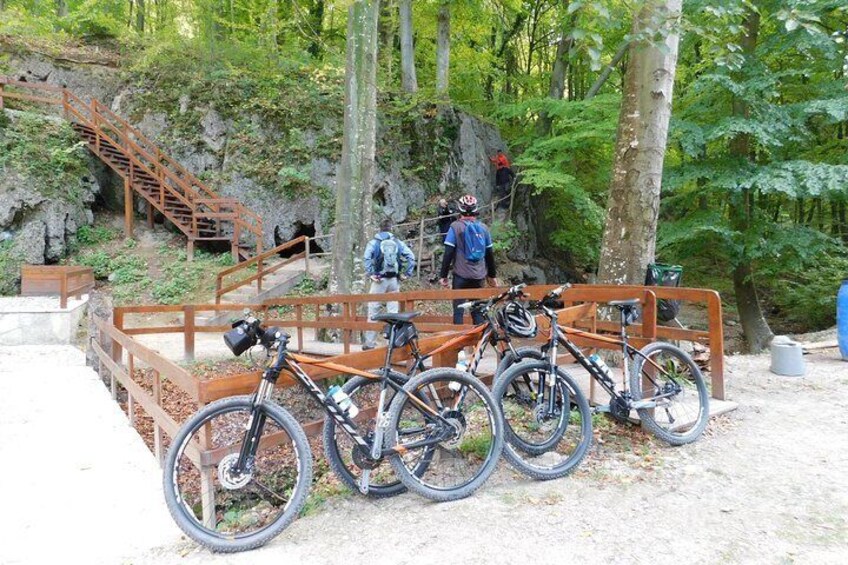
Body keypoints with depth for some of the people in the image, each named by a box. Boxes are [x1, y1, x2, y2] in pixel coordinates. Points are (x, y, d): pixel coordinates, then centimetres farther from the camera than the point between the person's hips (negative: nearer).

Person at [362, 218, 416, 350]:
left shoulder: (374, 242, 1)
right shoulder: (397, 242, 7)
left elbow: (367, 258, -16)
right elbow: (411, 256, -3)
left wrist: (370, 274, -11)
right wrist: (407, 273, 1)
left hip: (379, 280, -2)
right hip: (394, 280, 2)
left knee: (373, 312, 4)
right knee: (393, 311, 8)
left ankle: (370, 343, 6)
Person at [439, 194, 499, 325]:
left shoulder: (455, 227, -6)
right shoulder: (483, 228, 6)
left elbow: (448, 253, -10)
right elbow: (490, 254, 11)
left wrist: (443, 275, -3)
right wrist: (492, 275, 21)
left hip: (461, 276, -4)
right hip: (480, 276, 4)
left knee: (458, 310, 3)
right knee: (478, 310, 11)